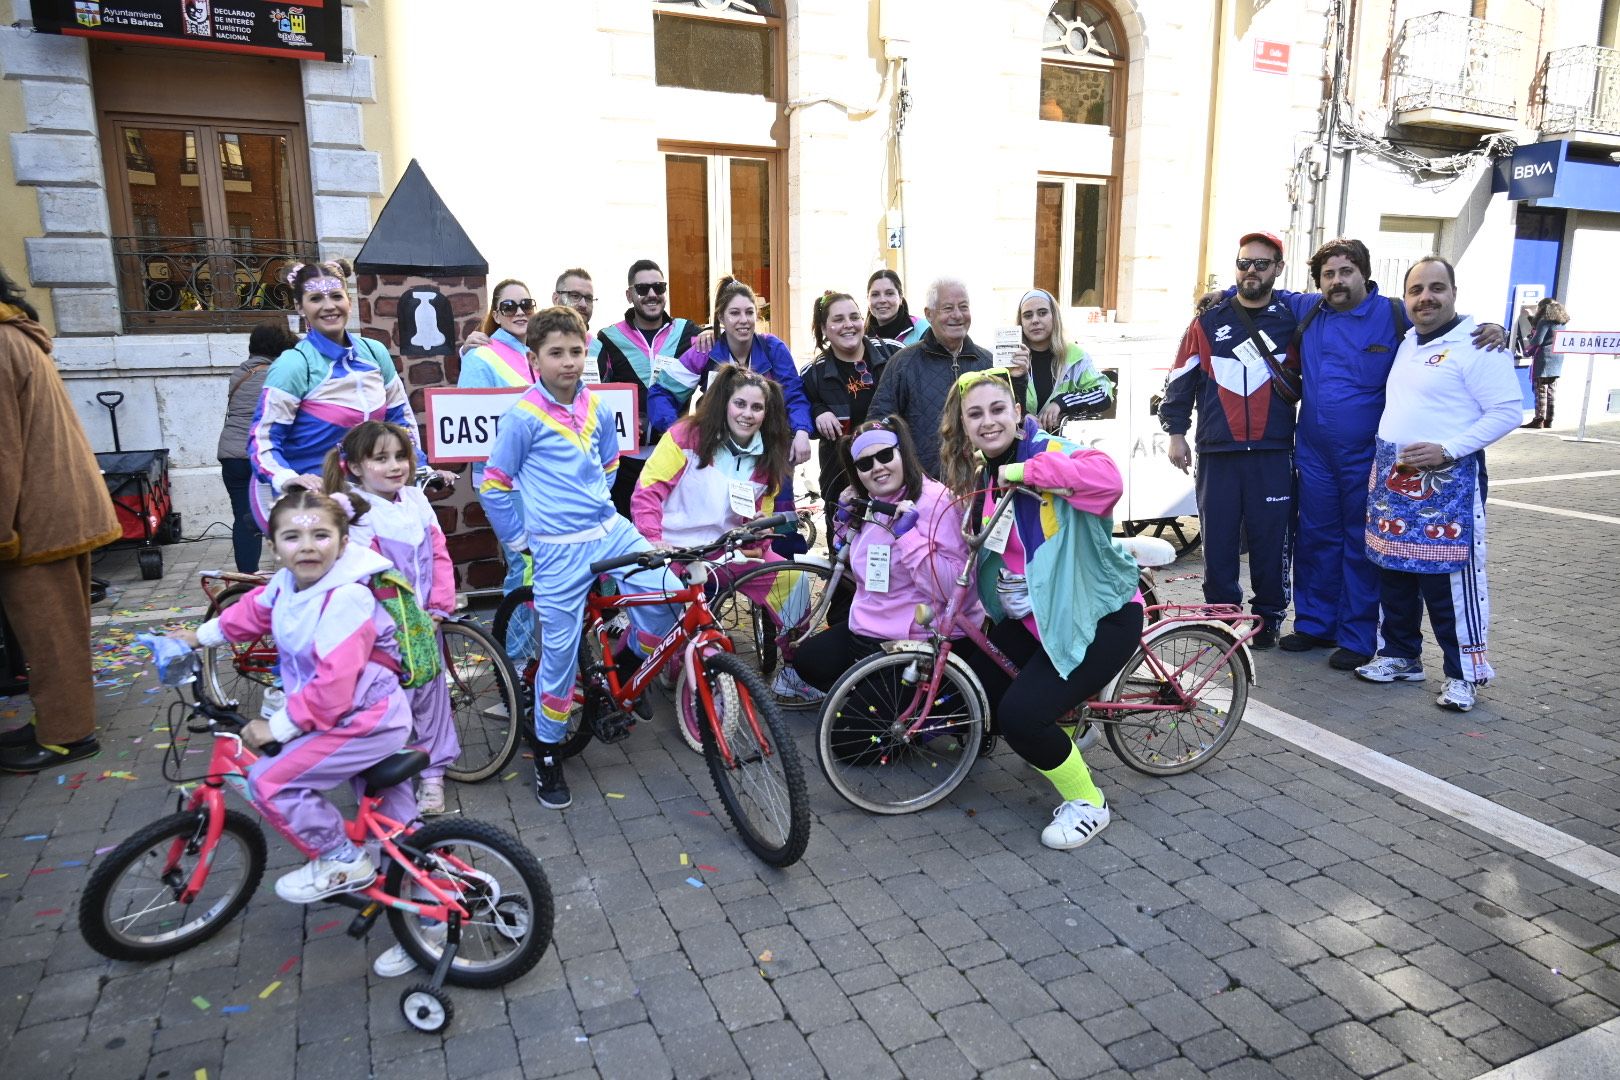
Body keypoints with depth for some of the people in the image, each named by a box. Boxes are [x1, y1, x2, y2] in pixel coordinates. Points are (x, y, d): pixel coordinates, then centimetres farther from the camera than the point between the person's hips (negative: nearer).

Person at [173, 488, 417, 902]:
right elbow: (254, 609, 22)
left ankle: (342, 861, 1)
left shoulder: (346, 598, -28)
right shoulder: (287, 583, -2)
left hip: (366, 719, -9)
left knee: (270, 780, -13)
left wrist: (278, 727, -24)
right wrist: (201, 635, 28)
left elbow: (333, 685, -32)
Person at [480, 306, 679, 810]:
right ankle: (547, 755, 21)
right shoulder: (524, 416, -9)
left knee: (666, 593, -15)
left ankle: (626, 664, 17)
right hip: (559, 550, -4)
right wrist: (521, 540, -1)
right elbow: (493, 486, -4)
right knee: (560, 653, 0)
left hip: (610, 531, 5)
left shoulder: (599, 409, 5)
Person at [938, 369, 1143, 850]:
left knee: (1020, 714, -20)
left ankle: (1087, 803, 6)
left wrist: (1026, 470, -32)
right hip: (1030, 619, 8)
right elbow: (979, 556, 19)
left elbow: (1108, 479, -37)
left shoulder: (1049, 452, -16)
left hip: (1099, 617, -8)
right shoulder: (981, 481, 7)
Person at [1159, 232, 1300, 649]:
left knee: (1271, 539, 2)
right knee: (1218, 538, 3)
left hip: (1273, 453, 0)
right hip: (1217, 453, 0)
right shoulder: (1209, 321, 9)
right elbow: (1181, 379, 9)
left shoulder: (1293, 319, 8)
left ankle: (1268, 617, 17)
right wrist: (1175, 432, 5)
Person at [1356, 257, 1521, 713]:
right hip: (1391, 477, 8)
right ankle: (1400, 656, 26)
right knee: (1394, 576, 13)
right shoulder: (1406, 343, 15)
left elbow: (1506, 412, -13)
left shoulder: (1476, 346, -9)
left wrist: (1446, 450, -21)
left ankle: (1464, 673, 7)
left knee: (1451, 581, -6)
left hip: (1448, 481, -7)